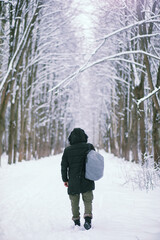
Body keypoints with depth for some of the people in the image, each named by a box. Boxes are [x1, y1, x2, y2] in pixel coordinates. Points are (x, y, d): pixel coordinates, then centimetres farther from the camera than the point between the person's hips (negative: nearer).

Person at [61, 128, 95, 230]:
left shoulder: (68, 150, -6)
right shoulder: (89, 147, -4)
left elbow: (64, 166, -1)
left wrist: (65, 179, 11)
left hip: (73, 181, 0)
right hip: (87, 181, 0)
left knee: (74, 202, 13)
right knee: (88, 201, 8)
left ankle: (77, 222, 18)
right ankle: (88, 219, -11)